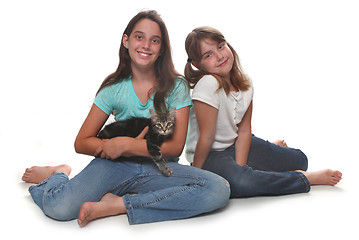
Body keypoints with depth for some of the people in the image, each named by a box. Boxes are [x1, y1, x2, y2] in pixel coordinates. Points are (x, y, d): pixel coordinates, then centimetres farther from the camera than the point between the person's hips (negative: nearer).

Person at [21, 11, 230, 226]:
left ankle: (117, 205, -23)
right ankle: (58, 175, 12)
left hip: (160, 170, 1)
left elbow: (175, 147, -7)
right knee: (58, 207, -27)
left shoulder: (177, 87, 0)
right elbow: (82, 143, 5)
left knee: (218, 190, -29)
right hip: (117, 167, 0)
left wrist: (125, 144, -13)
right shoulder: (114, 88, 4)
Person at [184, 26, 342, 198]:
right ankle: (306, 178, -17)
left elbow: (244, 131, -8)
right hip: (210, 155, -6)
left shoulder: (245, 83, -6)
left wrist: (240, 167, -18)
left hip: (235, 146, 6)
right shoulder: (207, 84, -27)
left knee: (299, 160, 5)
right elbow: (206, 137, -22)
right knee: (240, 181, -38)